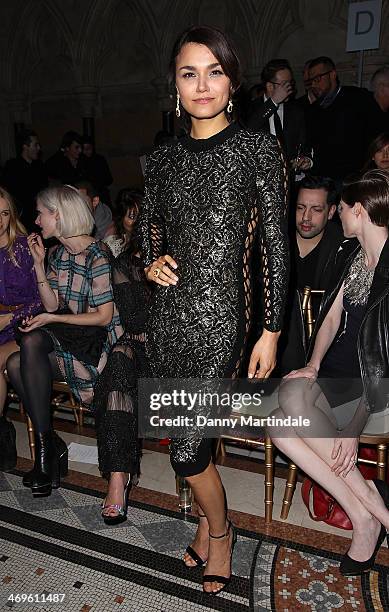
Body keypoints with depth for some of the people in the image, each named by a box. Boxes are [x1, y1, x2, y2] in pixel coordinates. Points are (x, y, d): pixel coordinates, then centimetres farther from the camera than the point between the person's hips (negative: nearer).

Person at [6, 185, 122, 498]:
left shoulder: (97, 255, -14)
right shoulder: (59, 253, 12)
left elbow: (104, 317, -14)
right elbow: (53, 304, 7)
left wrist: (52, 319, -14)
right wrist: (39, 263, 1)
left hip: (99, 343, -7)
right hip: (69, 340, 7)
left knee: (32, 341, -28)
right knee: (15, 364, -17)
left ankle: (45, 446, -18)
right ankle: (48, 455, -9)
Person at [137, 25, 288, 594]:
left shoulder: (259, 148, -4)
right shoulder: (163, 157, 9)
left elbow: (276, 245, -5)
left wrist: (271, 331, -7)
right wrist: (153, 262, -2)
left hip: (219, 316, -5)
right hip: (167, 312, 5)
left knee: (185, 449, -2)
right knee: (183, 435, 16)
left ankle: (219, 529, 30)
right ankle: (209, 521, 43)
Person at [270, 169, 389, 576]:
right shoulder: (349, 253, 10)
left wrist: (354, 427, -24)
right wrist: (313, 365, -6)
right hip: (334, 375, 6)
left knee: (293, 397, -29)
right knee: (278, 425, -18)